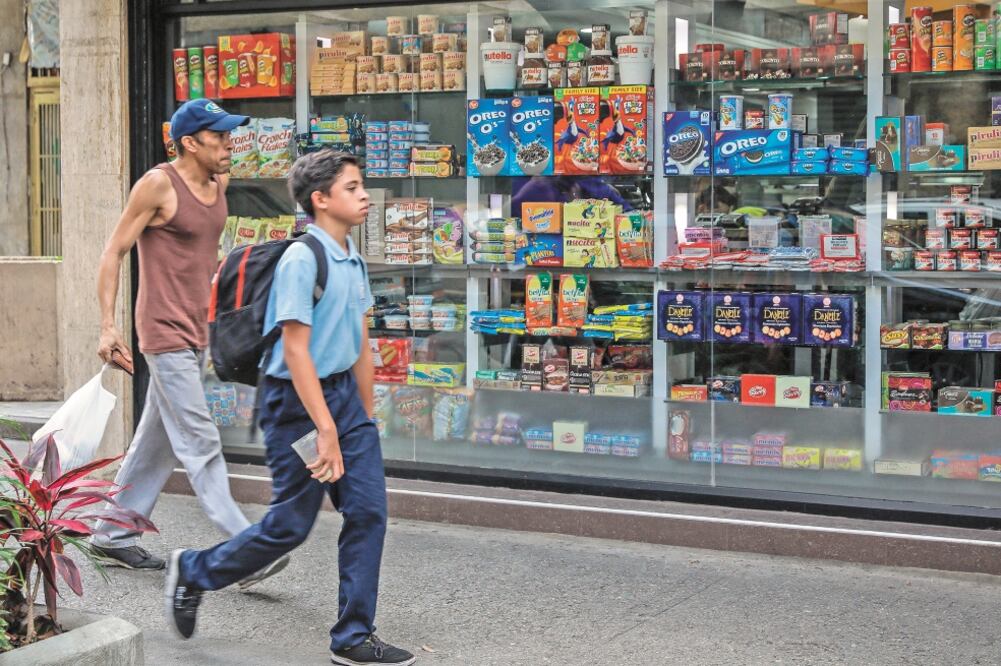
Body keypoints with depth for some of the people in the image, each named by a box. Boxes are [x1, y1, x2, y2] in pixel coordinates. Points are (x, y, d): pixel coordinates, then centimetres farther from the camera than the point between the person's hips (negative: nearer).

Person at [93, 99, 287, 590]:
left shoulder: (219, 184, 9)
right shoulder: (158, 185, -13)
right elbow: (113, 253, -10)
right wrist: (107, 327, -15)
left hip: (195, 332, 8)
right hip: (165, 332, -8)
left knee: (157, 440, 14)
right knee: (200, 446, -9)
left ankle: (112, 536, 26)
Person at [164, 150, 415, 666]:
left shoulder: (353, 260, 9)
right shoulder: (301, 260, -17)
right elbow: (296, 351, -21)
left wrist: (366, 416, 18)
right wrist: (325, 430, -23)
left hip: (343, 391, 8)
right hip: (298, 398, -8)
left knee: (368, 510, 2)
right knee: (291, 524, 2)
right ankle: (193, 572, 25)